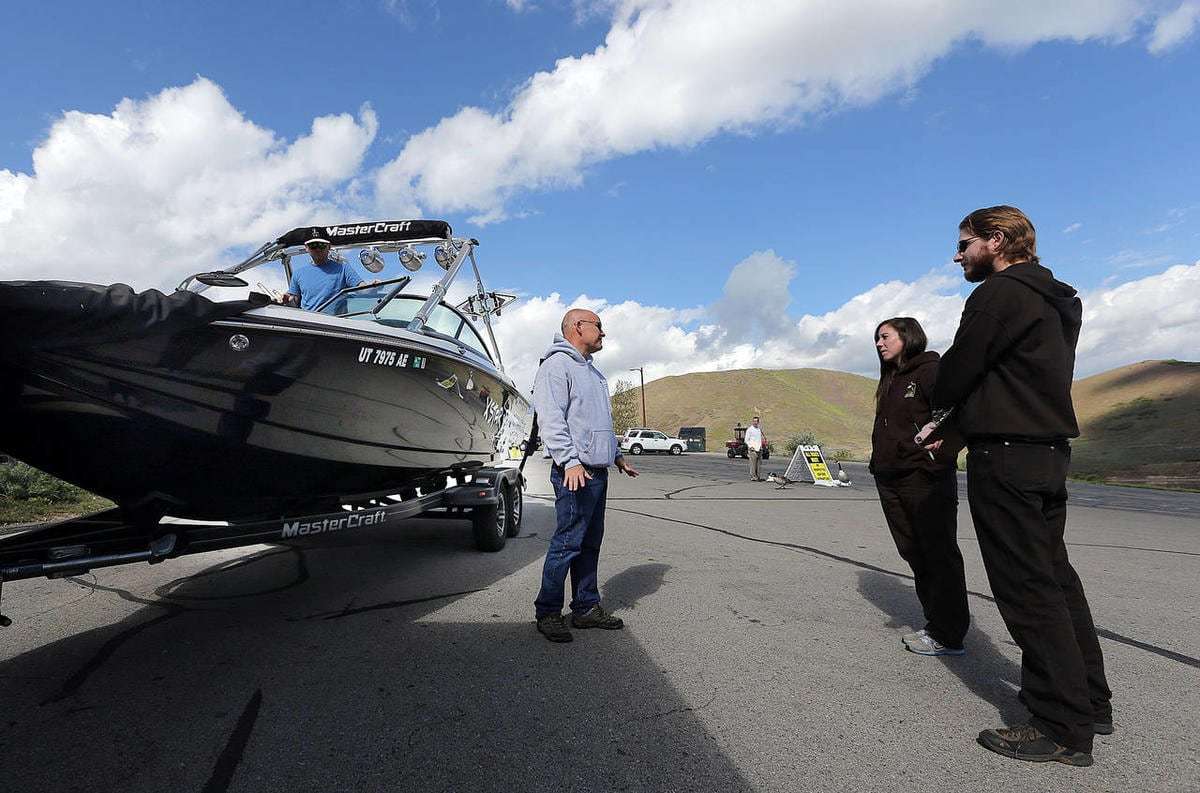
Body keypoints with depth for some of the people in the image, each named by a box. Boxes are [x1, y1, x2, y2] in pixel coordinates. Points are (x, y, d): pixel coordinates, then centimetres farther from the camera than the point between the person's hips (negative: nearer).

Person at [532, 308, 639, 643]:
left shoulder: (592, 371, 22)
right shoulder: (557, 365, -9)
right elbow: (551, 419, -19)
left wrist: (616, 456, 28)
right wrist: (570, 461, -28)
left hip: (598, 472, 10)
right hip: (575, 473, -9)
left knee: (590, 543, 13)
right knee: (567, 543, -6)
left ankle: (586, 607, 22)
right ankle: (547, 612, 6)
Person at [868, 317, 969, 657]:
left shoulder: (930, 371, -7)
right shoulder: (890, 382, 19)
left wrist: (939, 459, -21)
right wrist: (878, 463, 13)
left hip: (924, 480, -9)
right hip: (890, 482, 9)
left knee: (939, 554, -1)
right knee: (914, 553, 12)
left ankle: (947, 636, 7)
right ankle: (935, 623, 23)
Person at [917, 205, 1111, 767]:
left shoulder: (999, 294, -13)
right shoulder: (1053, 301, 18)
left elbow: (956, 370, -12)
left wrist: (939, 406, 10)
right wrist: (953, 423, 16)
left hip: (1005, 457, -10)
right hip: (1050, 451, 10)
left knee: (1027, 587, -4)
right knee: (1054, 577, 16)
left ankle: (1063, 728, 4)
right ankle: (1090, 703, 27)